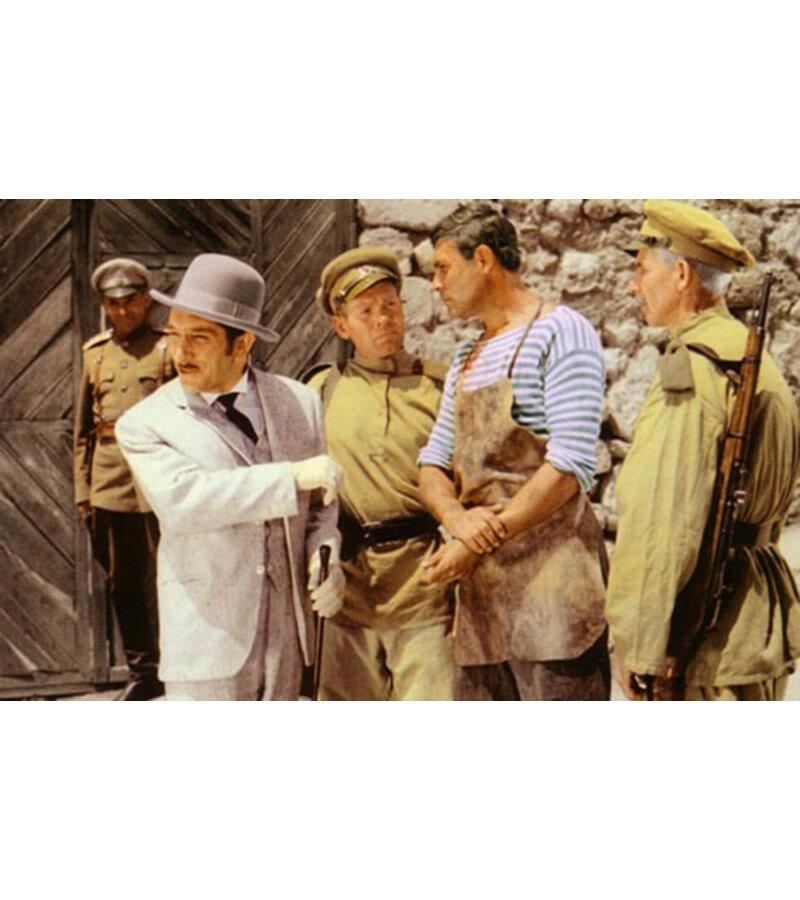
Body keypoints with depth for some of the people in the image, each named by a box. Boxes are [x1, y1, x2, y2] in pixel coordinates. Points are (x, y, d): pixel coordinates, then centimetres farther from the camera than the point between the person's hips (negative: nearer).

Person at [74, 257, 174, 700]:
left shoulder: (169, 348, 0)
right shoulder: (94, 352, 13)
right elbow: (83, 427, 17)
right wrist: (83, 490, 12)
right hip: (110, 485, 5)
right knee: (122, 584, 11)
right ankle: (142, 672, 24)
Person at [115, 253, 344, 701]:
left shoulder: (300, 402, 6)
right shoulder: (144, 424, -4)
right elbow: (182, 499, -23)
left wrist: (324, 557, -5)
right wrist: (292, 476, -23)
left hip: (287, 634, 3)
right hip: (207, 639, -3)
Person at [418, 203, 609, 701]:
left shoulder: (561, 333, -5)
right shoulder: (466, 359, 21)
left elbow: (571, 465, -14)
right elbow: (433, 462, 18)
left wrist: (481, 543, -13)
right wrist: (457, 518, -5)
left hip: (552, 570, -8)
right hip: (482, 586, 8)